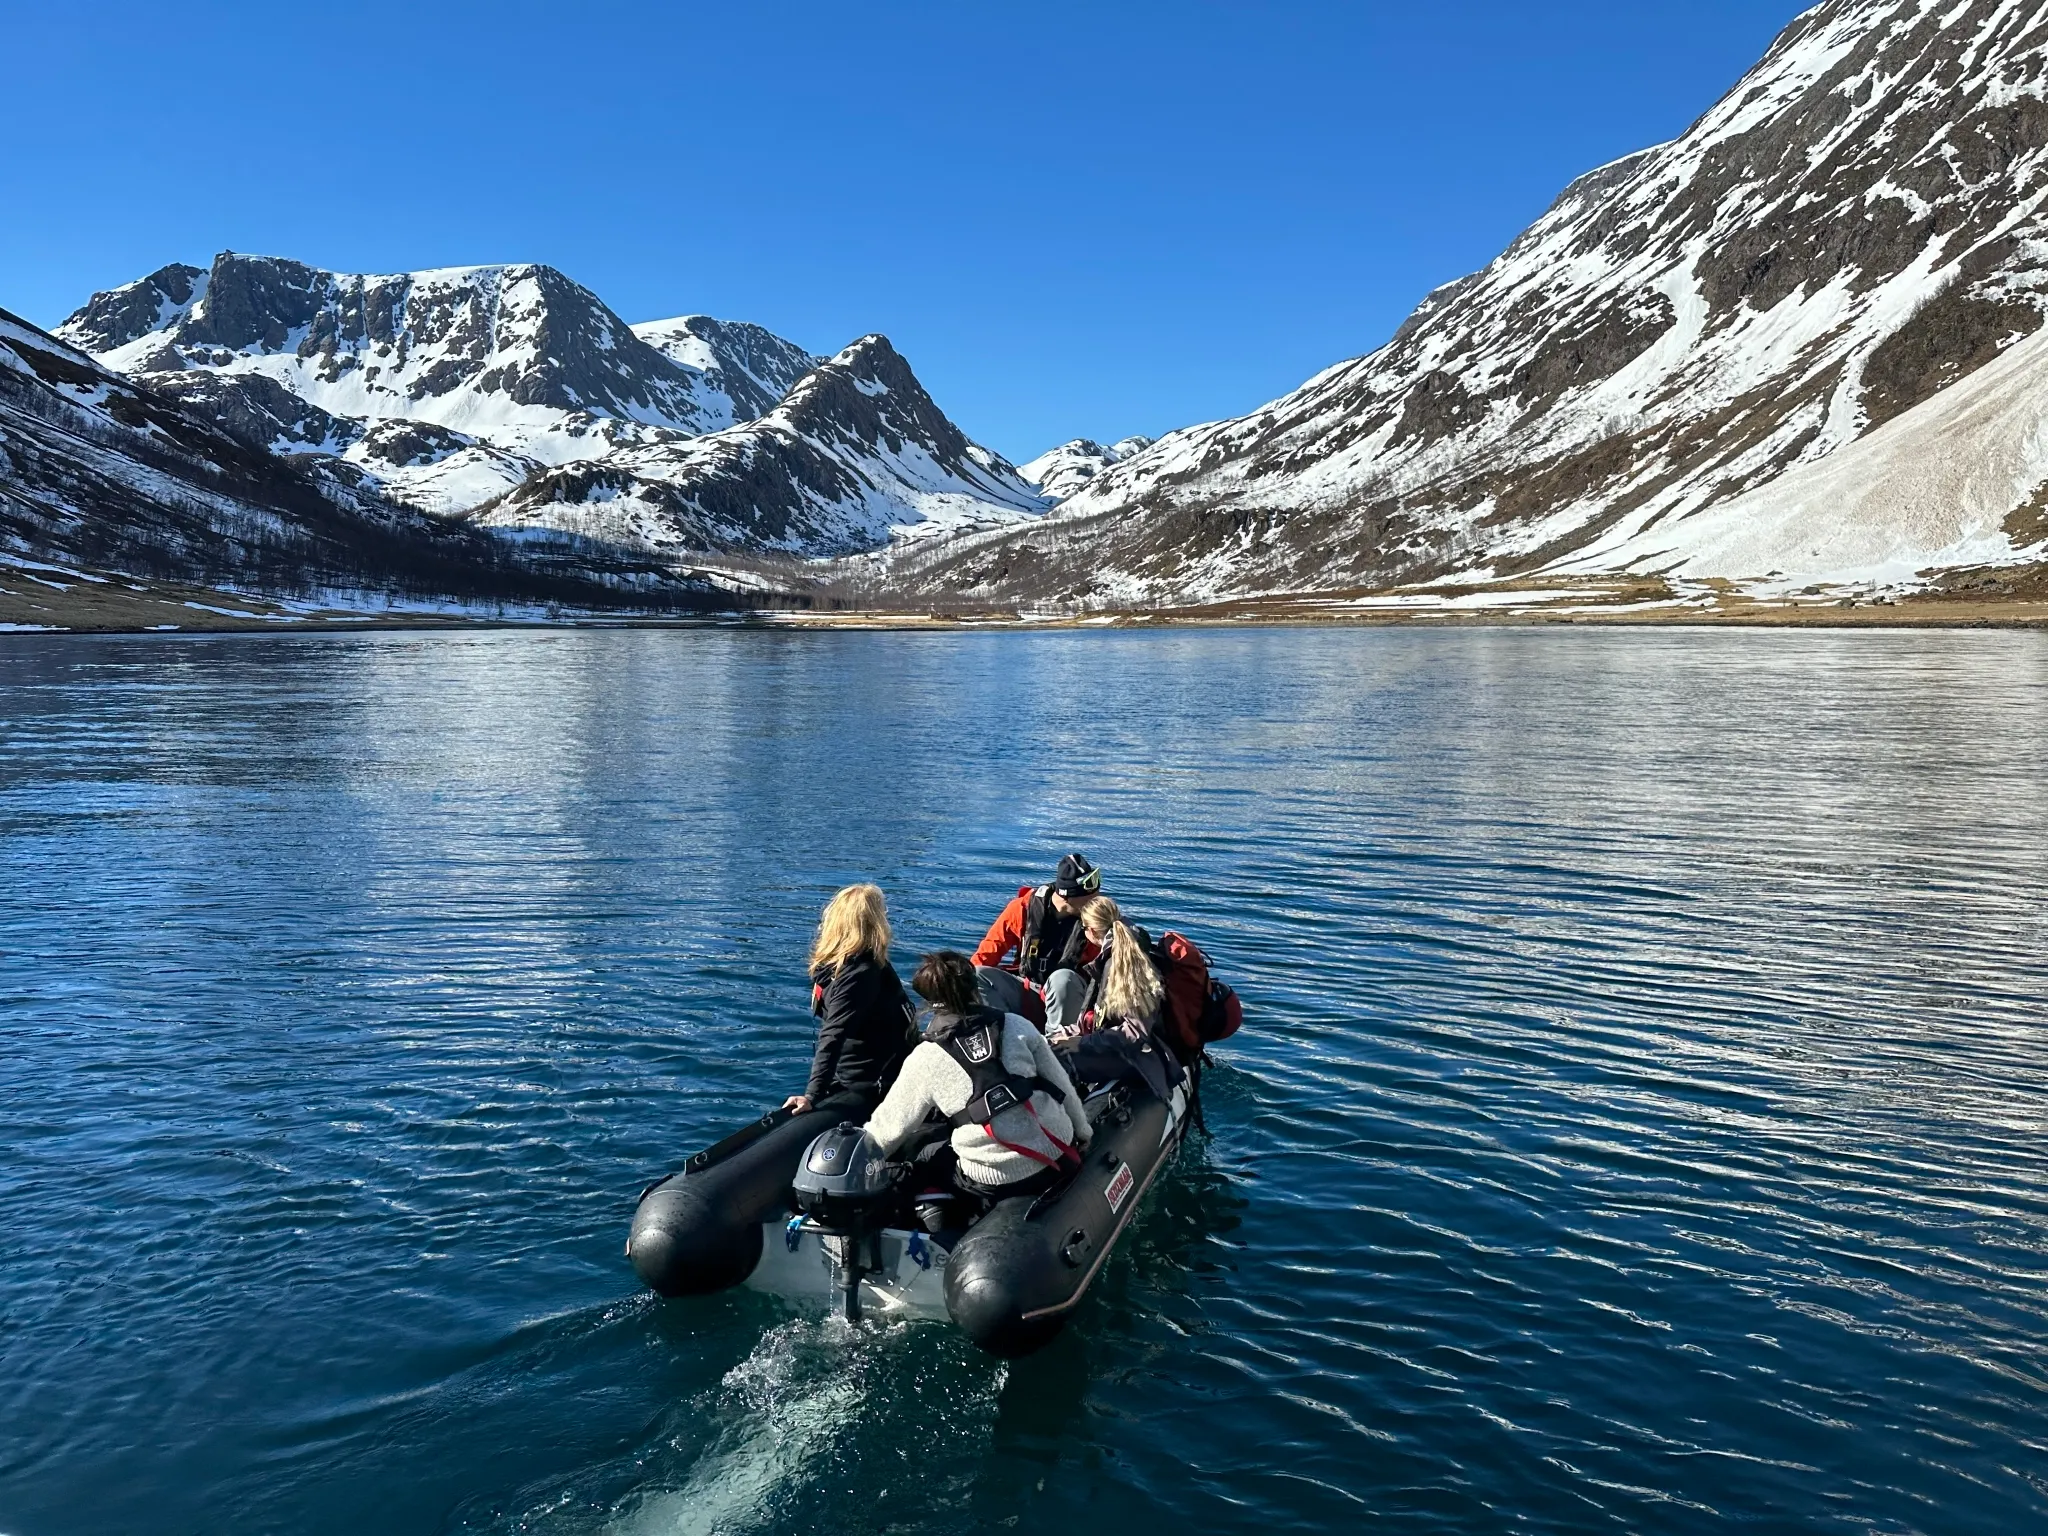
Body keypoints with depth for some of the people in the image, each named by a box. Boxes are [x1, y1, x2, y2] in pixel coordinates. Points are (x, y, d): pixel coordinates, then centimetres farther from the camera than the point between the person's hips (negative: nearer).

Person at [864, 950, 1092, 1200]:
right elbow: (1063, 1086, 6)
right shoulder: (1016, 1025, -1)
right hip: (1060, 1160, 3)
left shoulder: (925, 1059, -6)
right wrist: (1085, 1133, 21)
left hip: (997, 1186, -3)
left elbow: (885, 1132, 1)